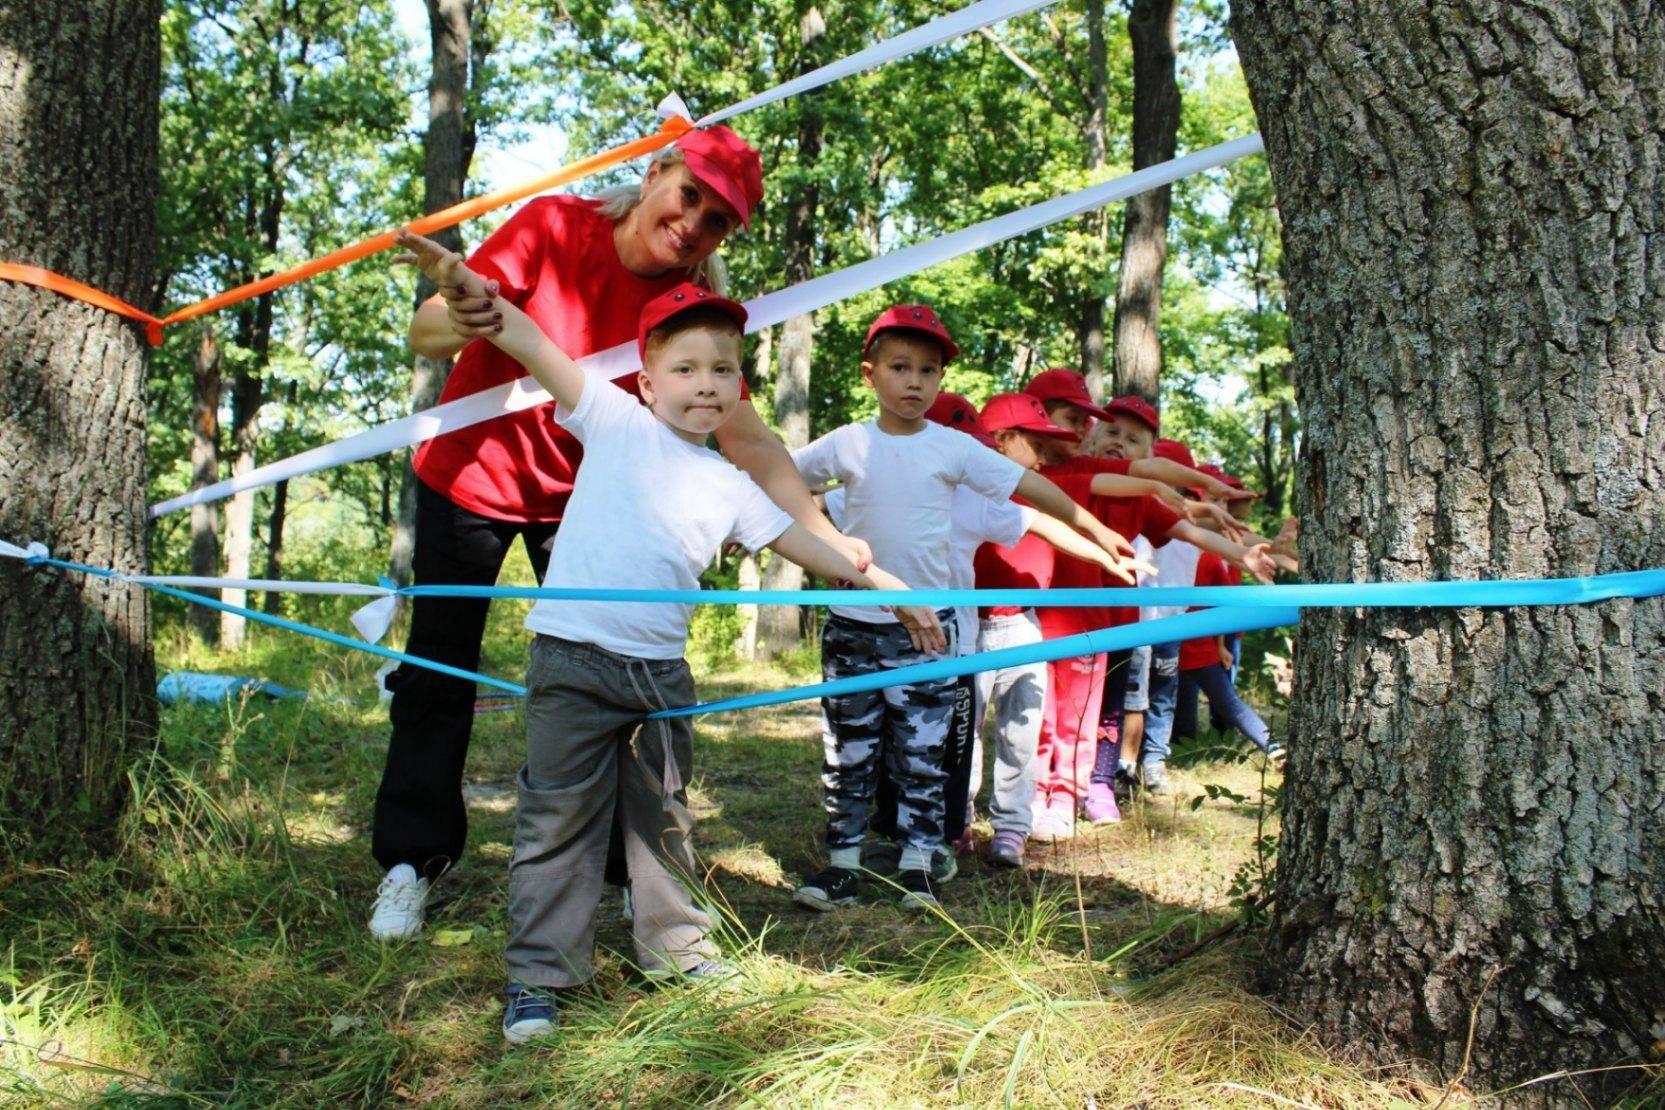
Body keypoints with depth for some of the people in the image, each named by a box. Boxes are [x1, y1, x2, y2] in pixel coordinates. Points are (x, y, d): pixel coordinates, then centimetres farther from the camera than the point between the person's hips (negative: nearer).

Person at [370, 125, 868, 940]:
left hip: (580, 496, 2)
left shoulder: (694, 305, -14)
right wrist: (462, 323, -48)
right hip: (467, 476, -1)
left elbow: (744, 433, -22)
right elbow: (424, 333, -23)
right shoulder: (554, 228, -20)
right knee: (440, 673, 3)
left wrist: (828, 537, -35)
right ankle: (411, 864, 16)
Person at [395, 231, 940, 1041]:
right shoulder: (616, 423, 0)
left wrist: (891, 591, 20)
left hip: (662, 666, 5)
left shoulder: (731, 486, 10)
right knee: (559, 817, 1)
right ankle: (538, 974, 11)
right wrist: (460, 279, -20)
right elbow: (533, 346, -9)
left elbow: (807, 543, 18)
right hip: (573, 653, -4)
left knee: (663, 815, 18)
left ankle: (674, 944, 34)